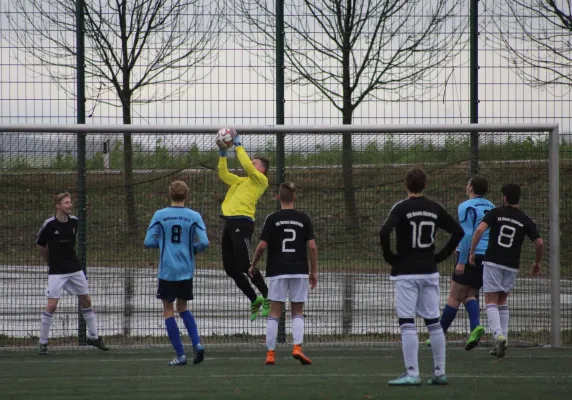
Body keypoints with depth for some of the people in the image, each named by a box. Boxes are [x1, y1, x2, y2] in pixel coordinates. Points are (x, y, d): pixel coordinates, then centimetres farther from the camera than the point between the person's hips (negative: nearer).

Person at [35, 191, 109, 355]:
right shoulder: (49, 224, -13)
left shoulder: (74, 221, 1)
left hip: (75, 269, 5)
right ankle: (42, 342, 1)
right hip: (57, 272, -5)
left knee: (86, 301, 11)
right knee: (51, 306, -9)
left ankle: (93, 337, 24)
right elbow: (41, 245, 0)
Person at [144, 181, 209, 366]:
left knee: (168, 310, 6)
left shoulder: (160, 215, -5)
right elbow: (204, 242, -9)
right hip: (186, 271, 2)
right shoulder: (194, 217, -3)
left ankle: (180, 355, 0)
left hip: (167, 272, -2)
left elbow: (148, 241, -6)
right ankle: (197, 343, 1)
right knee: (183, 307, 21)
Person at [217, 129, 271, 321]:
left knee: (245, 265, -13)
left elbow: (246, 165, -10)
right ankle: (255, 300, 17)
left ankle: (267, 298, 0)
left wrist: (238, 145, -3)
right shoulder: (242, 181, 26)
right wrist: (222, 154, 21)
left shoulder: (261, 181, 3)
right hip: (230, 223, 9)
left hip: (242, 222, -9)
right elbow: (223, 174, 30)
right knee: (230, 268, 6)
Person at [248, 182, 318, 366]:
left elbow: (262, 245, -6)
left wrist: (253, 266, 9)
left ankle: (270, 354, 1)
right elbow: (312, 246, -2)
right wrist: (314, 271, 6)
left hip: (277, 272, -1)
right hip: (299, 271, 1)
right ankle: (297, 347, -11)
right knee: (297, 313, 9)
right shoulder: (304, 219, 1)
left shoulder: (273, 219, -3)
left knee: (274, 314, 4)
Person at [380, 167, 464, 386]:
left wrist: (390, 257, -8)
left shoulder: (401, 208, -9)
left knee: (407, 323, -5)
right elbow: (458, 232, 9)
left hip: (406, 272, -5)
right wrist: (441, 256, 12)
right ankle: (440, 372, 13)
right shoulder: (435, 208, 6)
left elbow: (384, 232, -23)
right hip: (430, 272, 5)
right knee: (433, 323, 11)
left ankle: (412, 374, -9)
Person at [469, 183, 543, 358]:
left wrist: (472, 252, -5)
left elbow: (480, 230, -15)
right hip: (512, 266, 3)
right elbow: (539, 243, 1)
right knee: (502, 301, 17)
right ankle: (502, 340, 9)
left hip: (493, 263, -3)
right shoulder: (525, 220, 4)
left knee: (491, 301, -1)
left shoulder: (495, 213, -1)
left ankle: (498, 335, -22)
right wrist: (537, 262, 18)